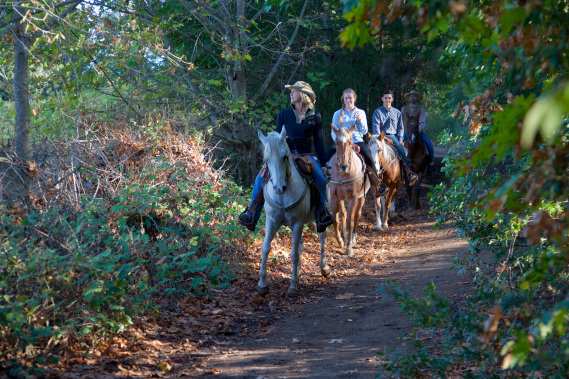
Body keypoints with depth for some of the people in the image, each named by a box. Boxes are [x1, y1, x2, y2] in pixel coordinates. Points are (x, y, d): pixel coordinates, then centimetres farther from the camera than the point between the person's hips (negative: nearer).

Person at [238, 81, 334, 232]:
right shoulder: (284, 114, 8)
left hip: (306, 155, -1)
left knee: (321, 180, -28)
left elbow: (318, 141, 8)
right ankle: (251, 215, -14)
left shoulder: (315, 117, 5)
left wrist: (323, 164, 4)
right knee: (261, 177, -19)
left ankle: (321, 214, -13)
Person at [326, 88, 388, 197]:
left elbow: (364, 132, 9)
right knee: (328, 154, -30)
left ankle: (377, 187, -19)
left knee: (368, 158, -28)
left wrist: (360, 120, -8)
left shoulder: (361, 113, 14)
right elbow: (334, 132, 8)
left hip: (357, 140, 0)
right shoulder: (338, 114, 12)